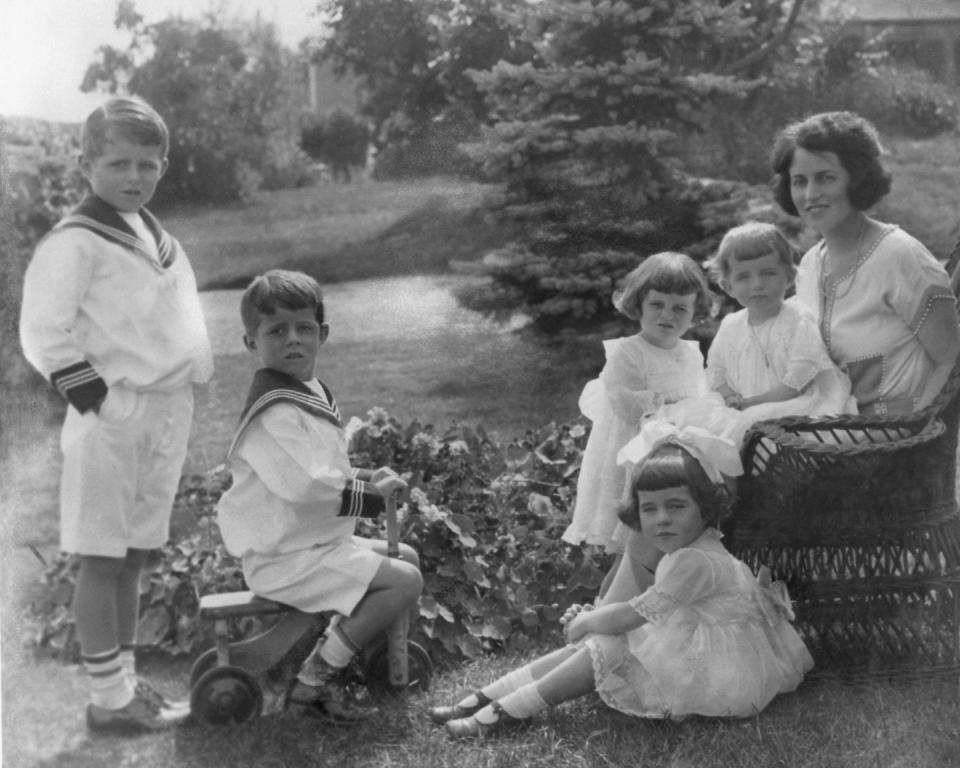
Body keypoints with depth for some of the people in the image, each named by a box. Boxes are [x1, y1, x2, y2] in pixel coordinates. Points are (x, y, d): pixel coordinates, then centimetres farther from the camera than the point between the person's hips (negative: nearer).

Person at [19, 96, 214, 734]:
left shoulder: (156, 237, 14)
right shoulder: (75, 242, -11)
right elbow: (43, 334, -14)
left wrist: (177, 408, 14)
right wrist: (101, 400, -15)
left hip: (168, 414, 8)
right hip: (115, 419, -8)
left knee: (135, 555, 14)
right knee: (103, 558, 0)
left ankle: (126, 681, 24)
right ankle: (109, 698, 9)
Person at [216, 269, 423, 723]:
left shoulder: (311, 394, 11)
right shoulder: (274, 413, -22)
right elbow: (305, 485, -30)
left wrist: (363, 479, 3)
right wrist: (372, 494, -17)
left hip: (317, 540, 10)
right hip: (284, 559, -10)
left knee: (406, 557, 20)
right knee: (405, 581, -17)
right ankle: (314, 682, -9)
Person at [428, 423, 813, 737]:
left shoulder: (696, 561, -26)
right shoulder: (690, 551, 6)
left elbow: (631, 616, -21)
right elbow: (646, 610, 12)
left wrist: (587, 621, -5)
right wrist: (594, 618, 2)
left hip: (721, 678, -10)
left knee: (605, 649, -16)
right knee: (591, 644, -1)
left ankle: (507, 710, -10)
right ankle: (488, 696, -2)